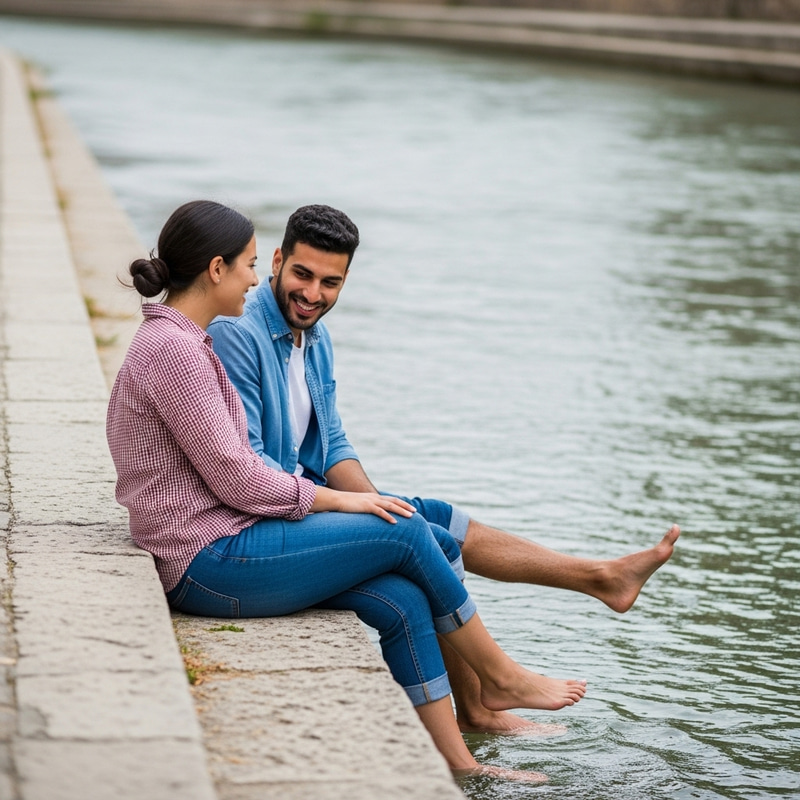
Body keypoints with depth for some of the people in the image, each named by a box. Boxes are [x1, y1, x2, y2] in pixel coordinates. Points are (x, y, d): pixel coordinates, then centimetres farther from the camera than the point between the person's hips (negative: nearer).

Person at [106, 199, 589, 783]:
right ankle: (501, 678, 9)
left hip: (218, 548, 10)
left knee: (402, 602, -1)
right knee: (407, 531, -8)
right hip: (212, 563, -10)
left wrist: (317, 496, 8)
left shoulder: (179, 341, 17)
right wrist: (337, 499, -8)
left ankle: (461, 769, 1)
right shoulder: (173, 349, -17)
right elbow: (235, 479, -18)